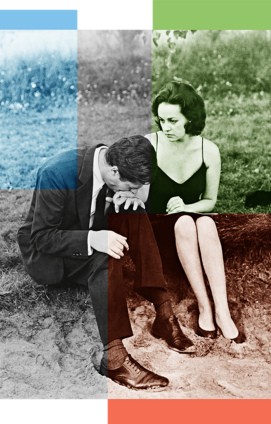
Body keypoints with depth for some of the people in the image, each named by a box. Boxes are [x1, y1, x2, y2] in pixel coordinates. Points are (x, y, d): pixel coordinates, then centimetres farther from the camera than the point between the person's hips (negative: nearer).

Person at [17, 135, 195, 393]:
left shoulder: (113, 165, -11)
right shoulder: (57, 174, -29)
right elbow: (41, 237, -26)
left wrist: (130, 199, -21)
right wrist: (92, 240, -41)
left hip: (91, 244, 6)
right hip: (45, 255, -6)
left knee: (134, 214, -19)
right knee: (105, 257, -36)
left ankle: (163, 312, -22)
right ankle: (114, 357, -32)